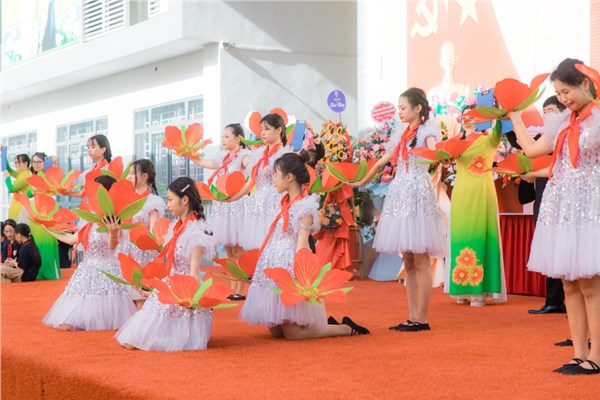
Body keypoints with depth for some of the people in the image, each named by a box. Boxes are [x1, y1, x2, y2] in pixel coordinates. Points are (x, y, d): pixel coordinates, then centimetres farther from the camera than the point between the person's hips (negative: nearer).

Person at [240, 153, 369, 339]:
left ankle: (346, 328, 5)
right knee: (275, 332, 9)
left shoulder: (304, 208, -12)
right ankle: (325, 325, 21)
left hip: (290, 268, -9)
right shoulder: (288, 204, 13)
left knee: (291, 332, -7)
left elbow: (301, 245, -17)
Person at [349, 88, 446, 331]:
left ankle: (422, 319, -7)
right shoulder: (401, 136, 21)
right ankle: (412, 317, 6)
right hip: (399, 195, 7)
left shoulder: (427, 130, 2)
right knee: (408, 262, 5)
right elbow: (381, 162, 30)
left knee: (420, 260, -8)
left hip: (418, 195, -7)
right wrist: (361, 183, 34)